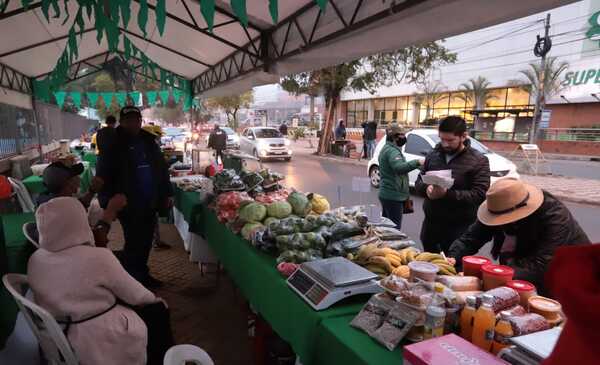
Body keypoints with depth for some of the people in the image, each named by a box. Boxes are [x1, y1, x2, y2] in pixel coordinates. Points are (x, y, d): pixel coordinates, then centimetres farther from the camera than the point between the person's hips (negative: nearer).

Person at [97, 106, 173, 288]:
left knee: (145, 242, 14)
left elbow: (161, 167, 13)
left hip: (150, 203, 5)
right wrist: (108, 202, -13)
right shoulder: (113, 145, -5)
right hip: (129, 204, -5)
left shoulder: (148, 141, 9)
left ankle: (142, 274, 31)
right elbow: (104, 175, -7)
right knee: (134, 244, -1)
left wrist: (167, 194, 9)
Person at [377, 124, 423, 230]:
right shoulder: (392, 151, -16)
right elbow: (399, 167, -34)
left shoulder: (386, 149, 18)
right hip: (393, 196, -11)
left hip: (386, 194, 11)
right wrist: (417, 162, -43)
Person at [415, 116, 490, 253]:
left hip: (459, 227, -4)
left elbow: (480, 195, -16)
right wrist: (427, 188, -16)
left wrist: (447, 193, -28)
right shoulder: (433, 155, 6)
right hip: (430, 222, 5)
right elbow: (419, 182, 9)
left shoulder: (478, 161, -8)